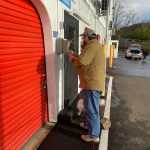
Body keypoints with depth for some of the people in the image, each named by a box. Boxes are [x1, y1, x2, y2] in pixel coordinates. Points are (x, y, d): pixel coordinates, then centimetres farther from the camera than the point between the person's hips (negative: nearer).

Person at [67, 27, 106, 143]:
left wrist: (73, 57, -8)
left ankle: (94, 135, 12)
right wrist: (76, 57, 12)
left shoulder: (92, 46, -17)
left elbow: (82, 61, -27)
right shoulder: (94, 45, 18)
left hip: (92, 83, -11)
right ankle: (91, 124, 43)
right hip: (93, 82, 11)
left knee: (91, 109, -1)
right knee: (91, 108, 25)